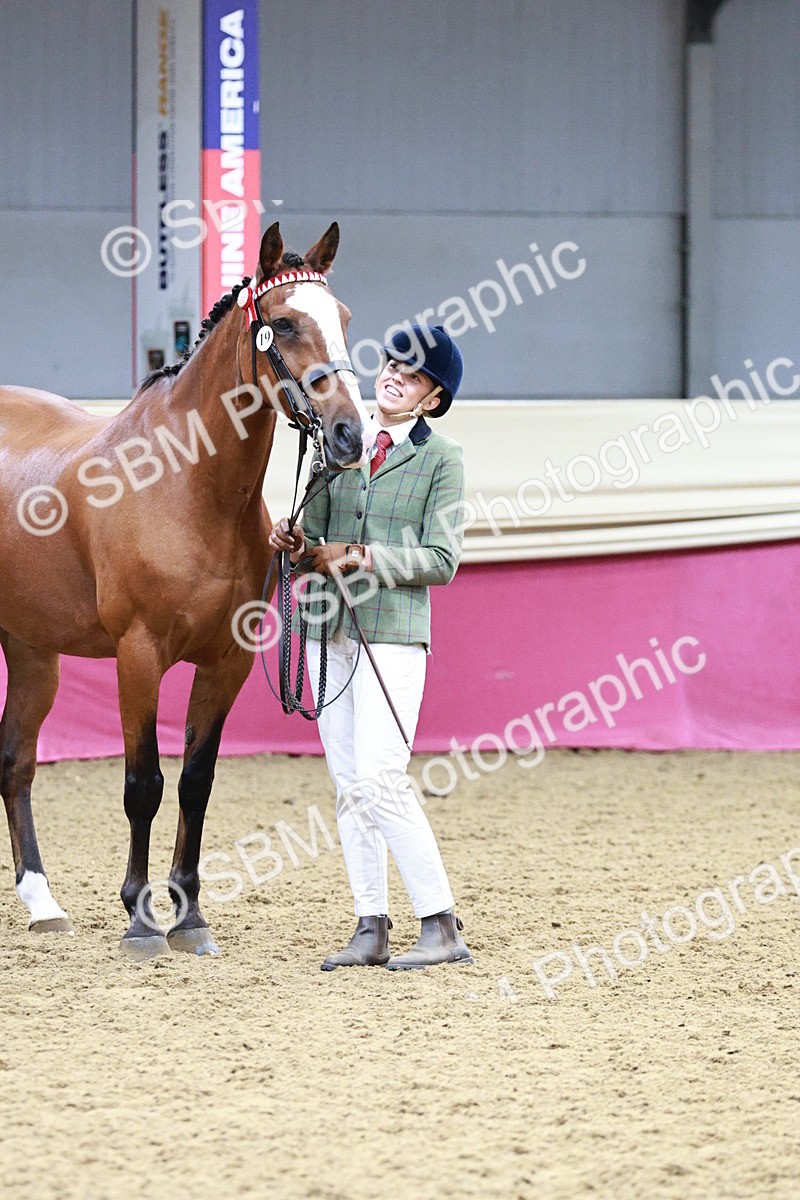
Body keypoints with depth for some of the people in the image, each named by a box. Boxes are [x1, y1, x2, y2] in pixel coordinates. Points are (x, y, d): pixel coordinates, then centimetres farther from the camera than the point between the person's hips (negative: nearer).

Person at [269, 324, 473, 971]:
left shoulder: (442, 458, -2)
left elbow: (440, 561, -8)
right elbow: (317, 539, 15)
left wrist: (359, 556, -15)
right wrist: (298, 545, -8)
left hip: (393, 633, -6)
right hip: (329, 627, 6)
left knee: (380, 781, -14)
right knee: (348, 784, 6)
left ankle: (443, 928, -9)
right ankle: (371, 928, 11)